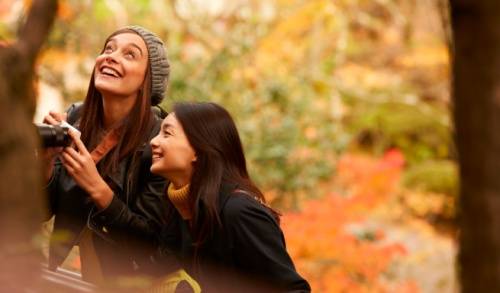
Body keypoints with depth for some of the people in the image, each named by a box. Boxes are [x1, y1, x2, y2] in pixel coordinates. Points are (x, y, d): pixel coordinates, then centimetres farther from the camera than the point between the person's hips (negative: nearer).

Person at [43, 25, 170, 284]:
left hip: (125, 282, -4)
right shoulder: (74, 118, -7)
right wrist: (46, 159, -20)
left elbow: (152, 238, -19)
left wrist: (97, 188, -29)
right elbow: (43, 210, -2)